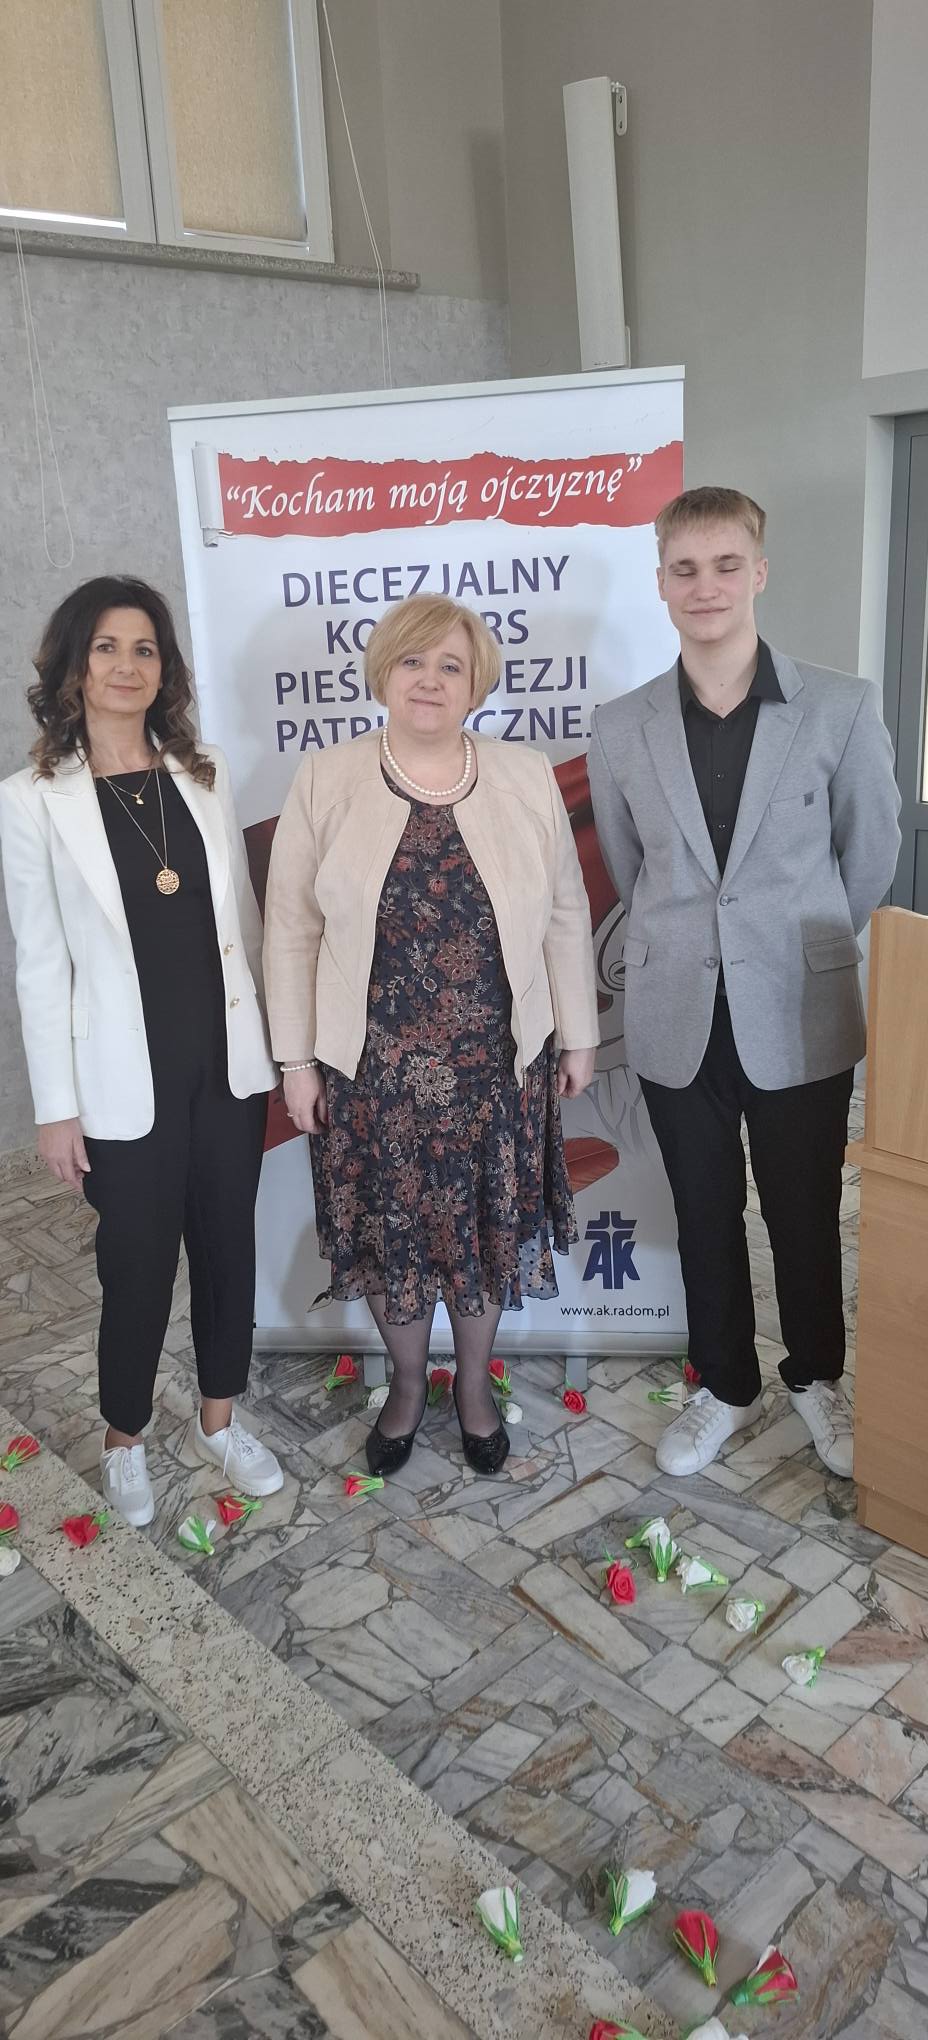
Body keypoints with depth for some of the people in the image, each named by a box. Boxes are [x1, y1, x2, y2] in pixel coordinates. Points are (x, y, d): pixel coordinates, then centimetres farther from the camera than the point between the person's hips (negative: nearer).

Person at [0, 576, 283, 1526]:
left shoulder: (206, 773, 3)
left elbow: (242, 916, 8)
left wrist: (268, 1039, 8)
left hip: (227, 1061, 4)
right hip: (128, 1080, -3)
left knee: (228, 1246, 15)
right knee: (138, 1266, 10)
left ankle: (219, 1419, 38)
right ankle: (124, 1438, 36)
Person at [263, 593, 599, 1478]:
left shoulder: (527, 779, -3)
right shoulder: (323, 783, -5)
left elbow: (565, 916, 3)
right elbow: (292, 926, -2)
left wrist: (577, 1033, 5)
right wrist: (297, 1057, -3)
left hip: (496, 1063, 1)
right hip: (372, 1066, 0)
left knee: (487, 1230, 15)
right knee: (388, 1233, 14)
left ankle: (473, 1381, 41)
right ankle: (406, 1382, 42)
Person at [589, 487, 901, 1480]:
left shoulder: (842, 708, -7)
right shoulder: (620, 728, -2)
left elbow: (870, 853, 5)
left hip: (801, 1017, -1)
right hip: (679, 1019, 2)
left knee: (805, 1217, 13)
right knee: (706, 1218, 15)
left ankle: (816, 1377, 39)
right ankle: (725, 1387, 36)